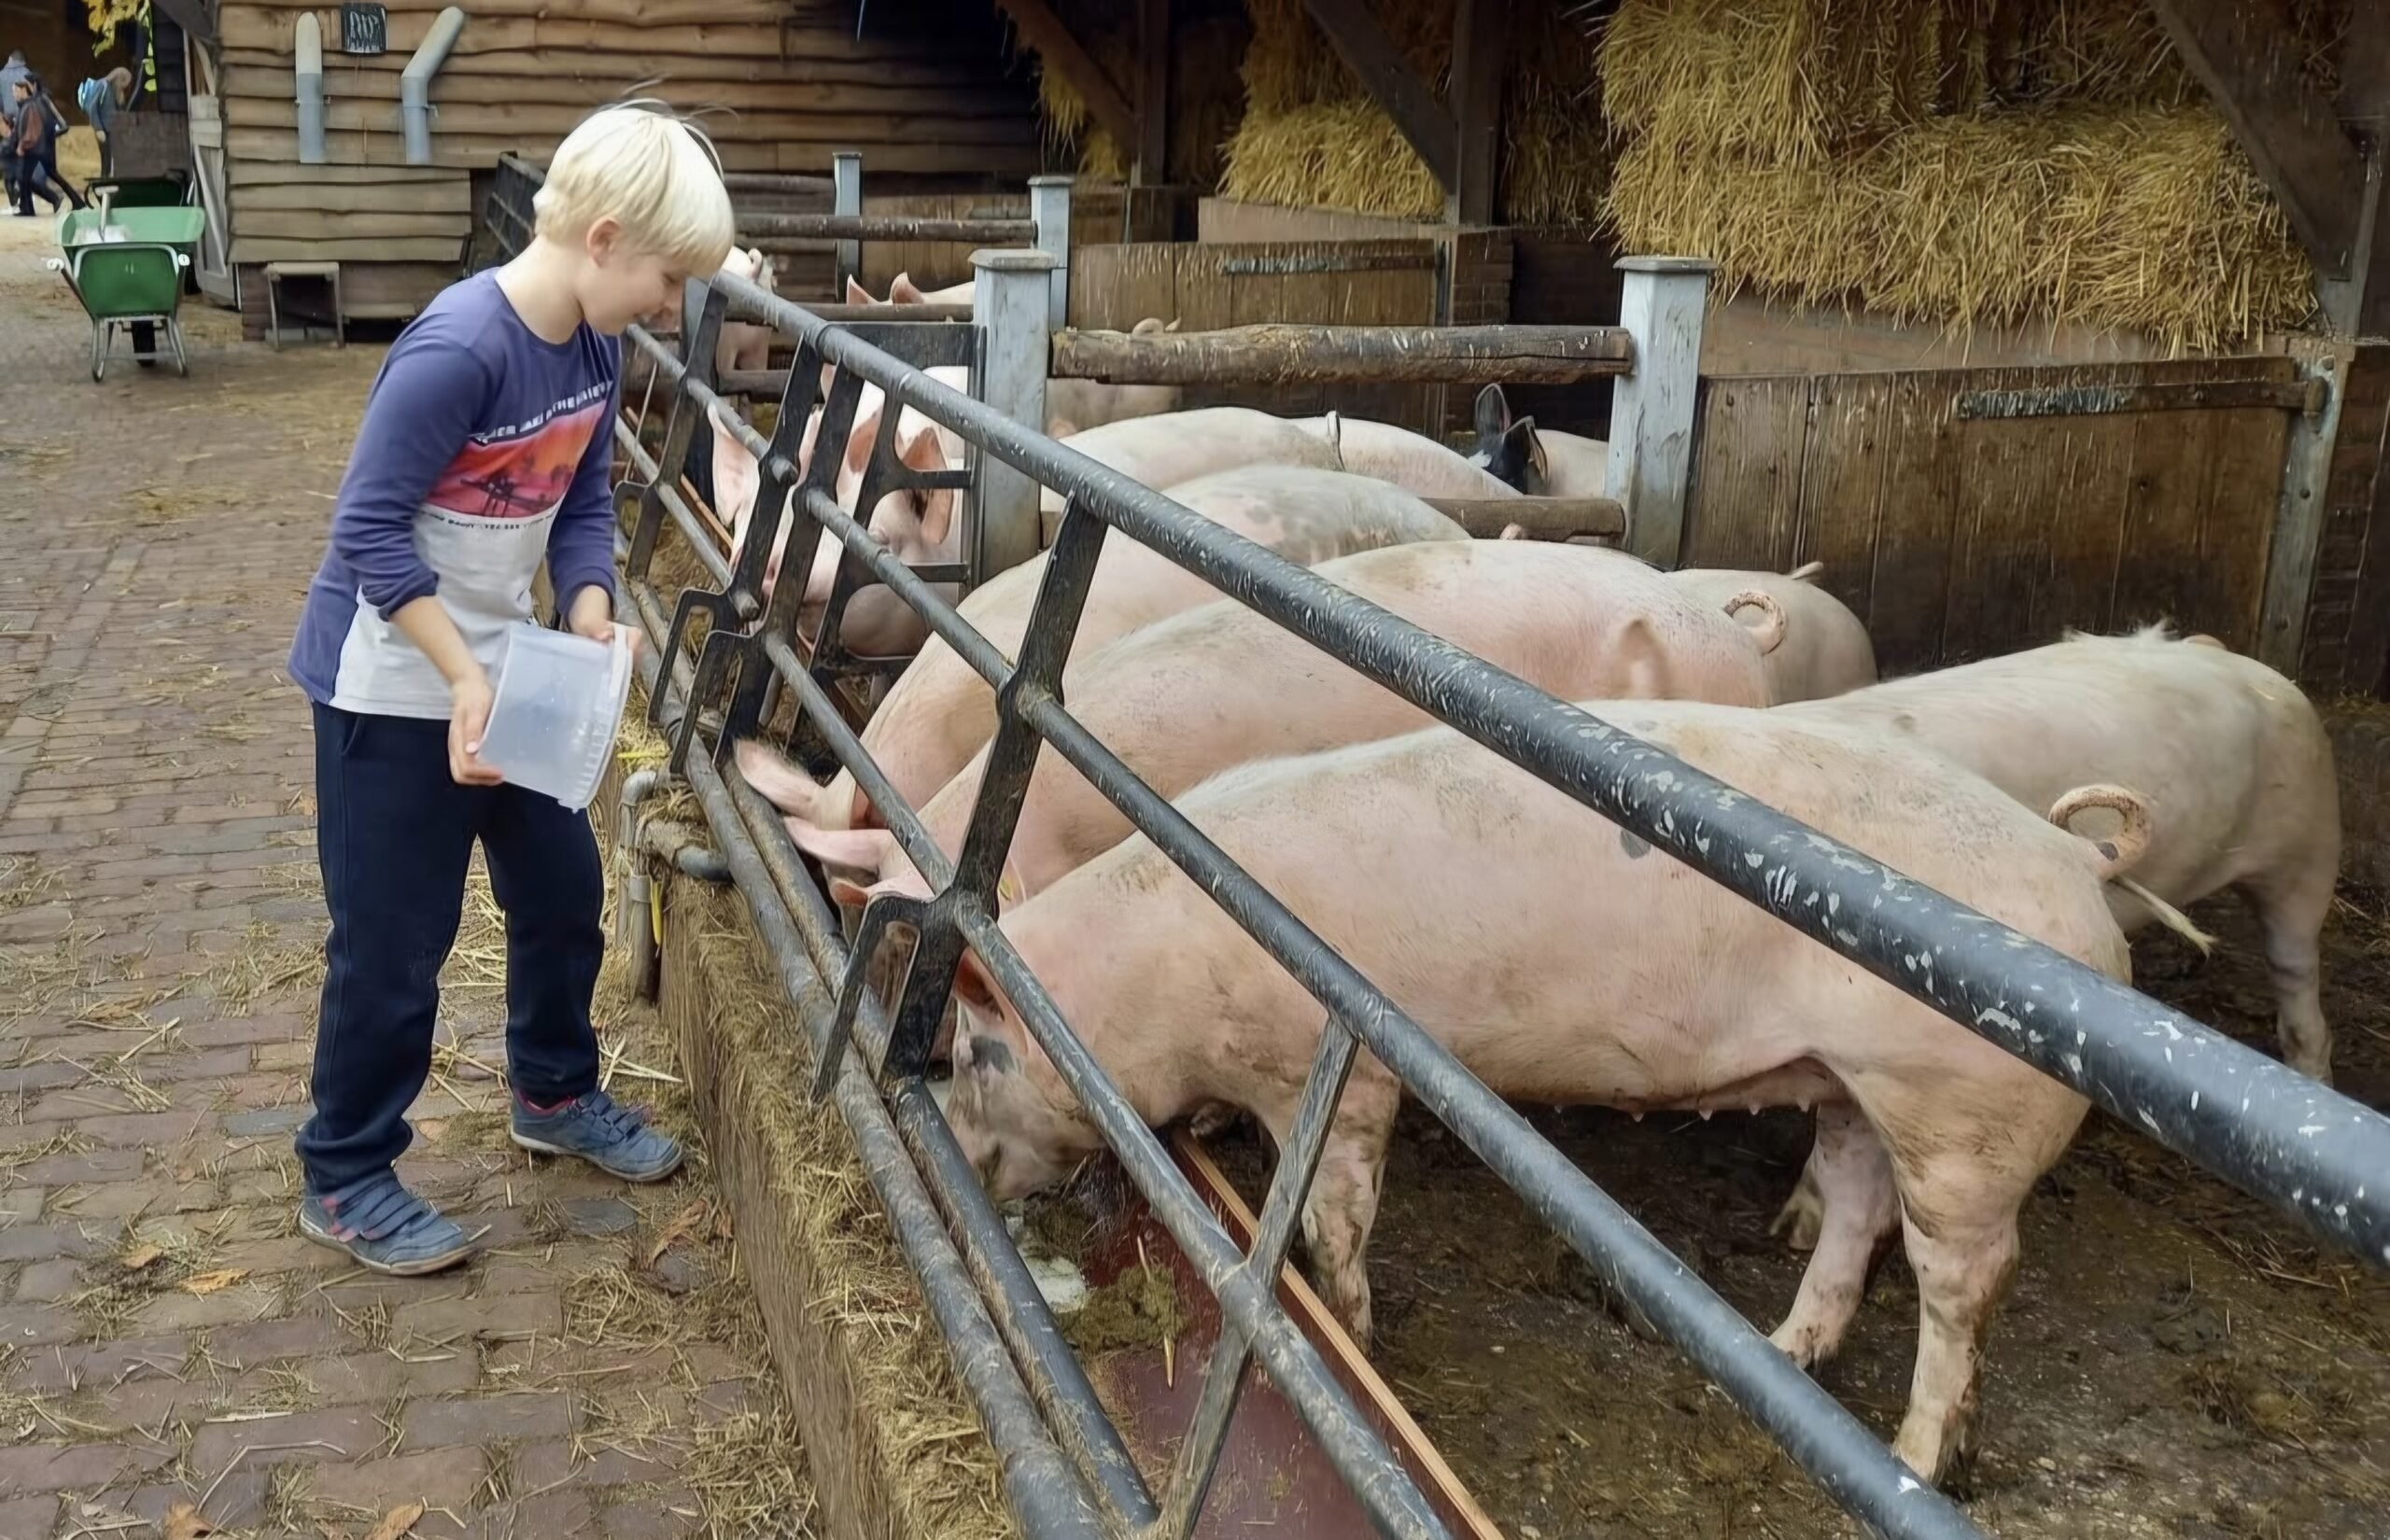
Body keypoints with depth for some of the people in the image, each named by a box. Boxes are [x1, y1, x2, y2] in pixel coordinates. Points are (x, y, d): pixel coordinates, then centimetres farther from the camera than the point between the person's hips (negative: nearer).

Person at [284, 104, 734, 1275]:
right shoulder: (458, 348, -27)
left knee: (563, 887, 17)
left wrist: (590, 619, -11)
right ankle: (344, 1179, 20)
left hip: (503, 667, 8)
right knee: (393, 939, 2)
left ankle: (554, 1094, 39)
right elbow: (371, 530, -25)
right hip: (392, 683, -8)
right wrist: (463, 676, -26)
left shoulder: (593, 347, -2)